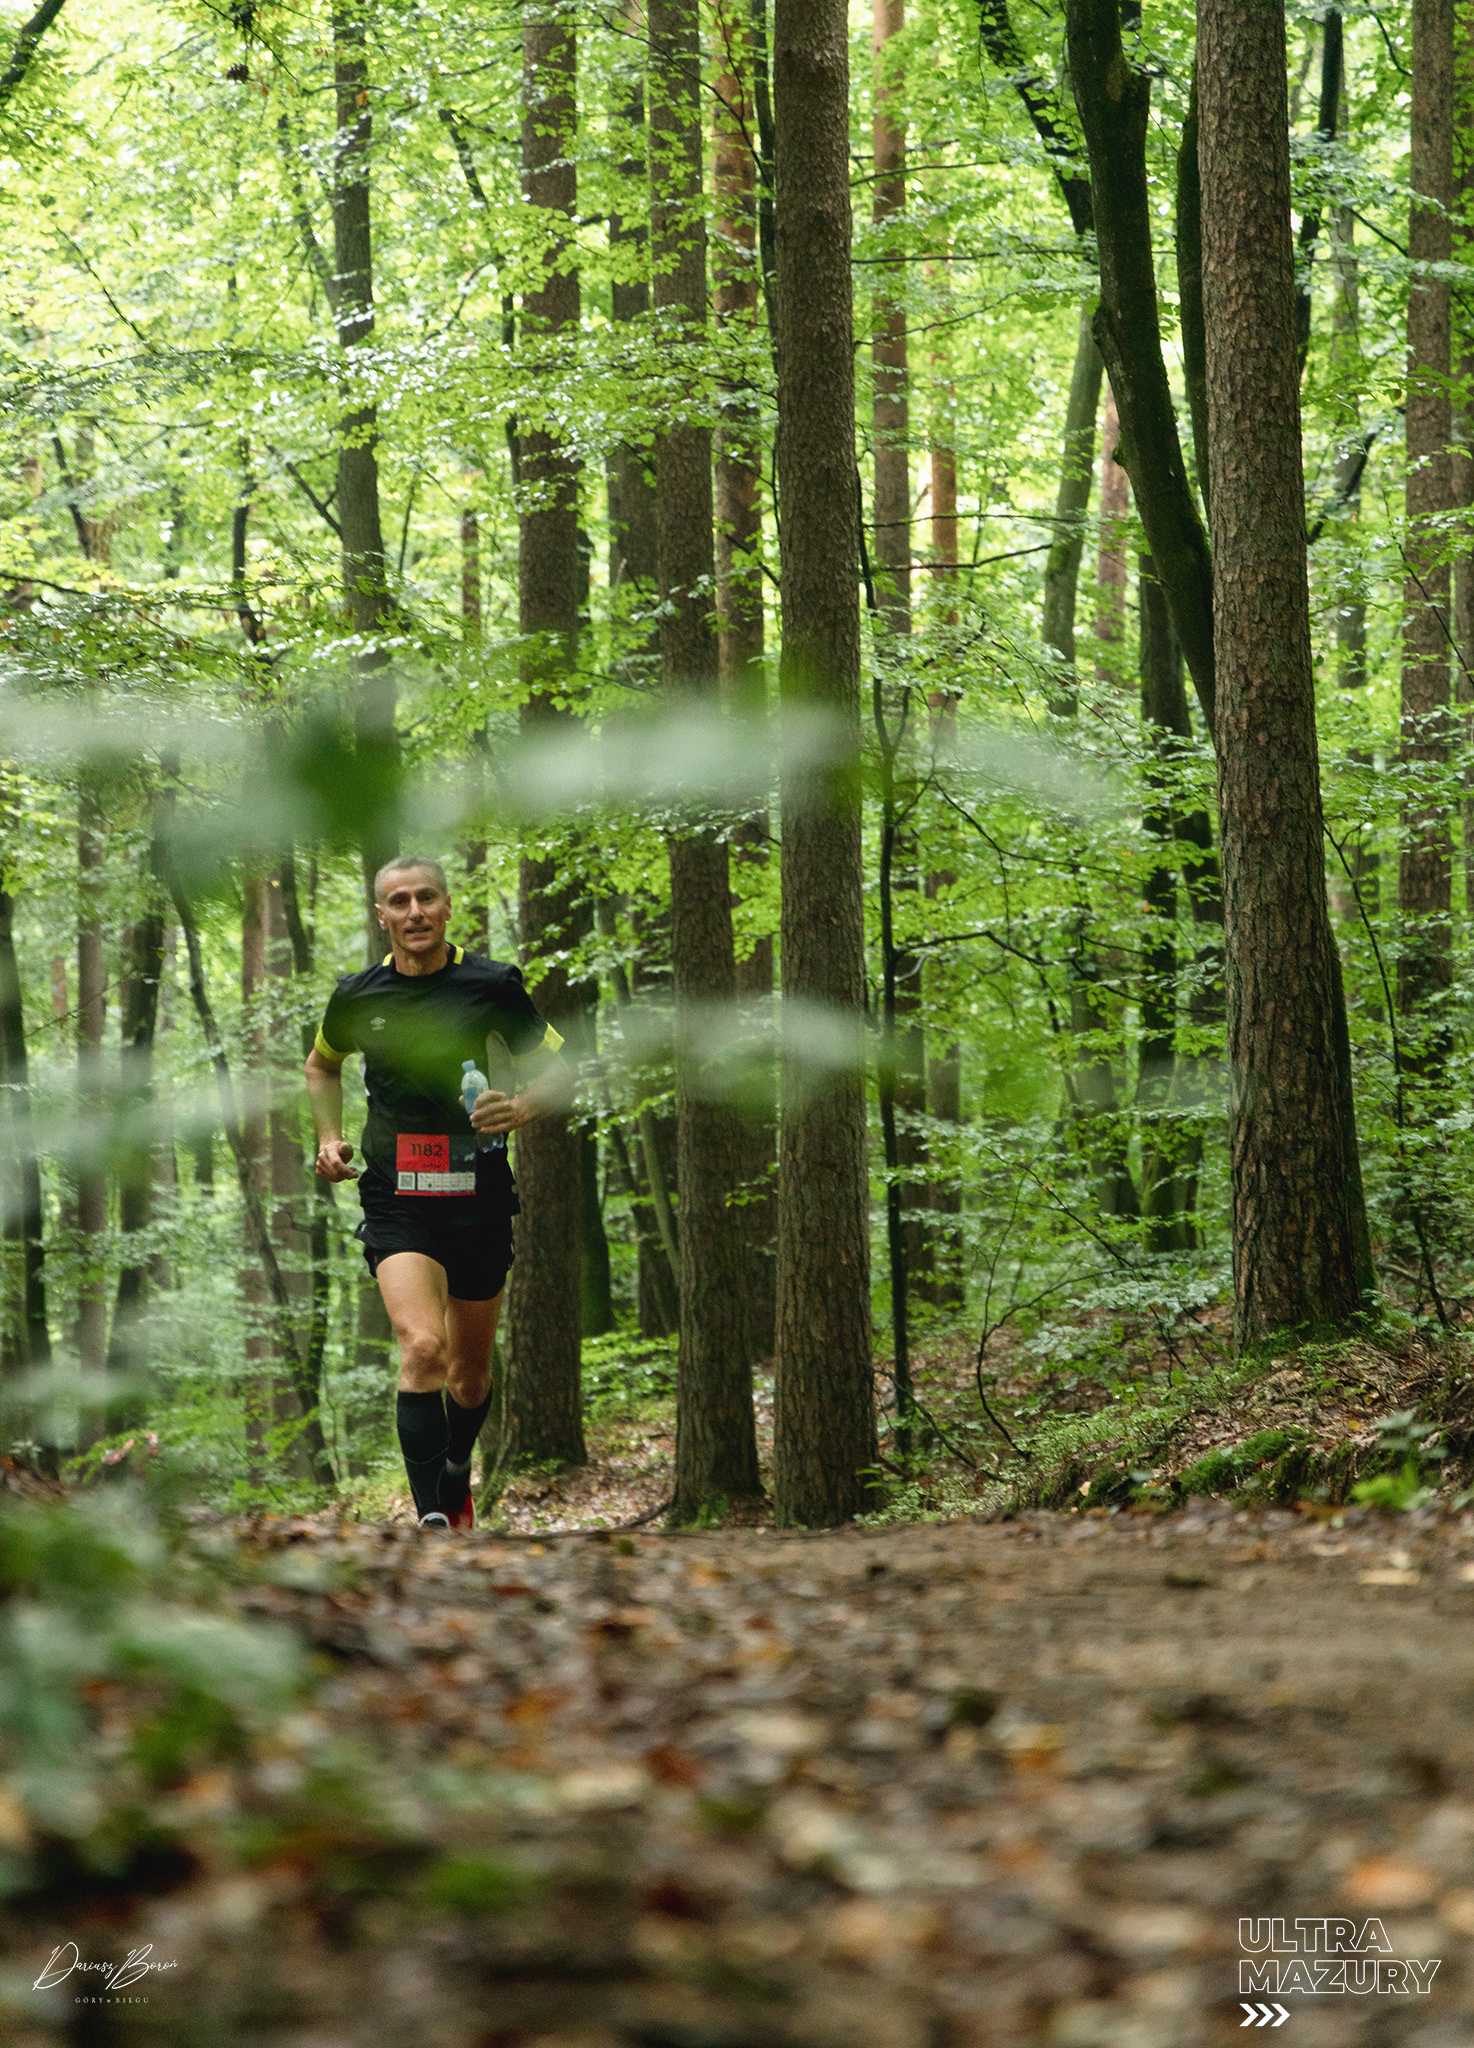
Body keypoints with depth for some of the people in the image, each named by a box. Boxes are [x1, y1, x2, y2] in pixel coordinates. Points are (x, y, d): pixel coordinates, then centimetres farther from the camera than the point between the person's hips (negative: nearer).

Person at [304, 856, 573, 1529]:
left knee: (469, 1374, 13)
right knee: (423, 1349, -24)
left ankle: (457, 1479, 43)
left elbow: (558, 1073, 4)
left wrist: (523, 1107, -17)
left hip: (478, 1199, 1)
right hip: (396, 1201, -1)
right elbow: (322, 1065, 24)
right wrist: (329, 1137, 9)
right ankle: (432, 1520, -24)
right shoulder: (358, 996, 3)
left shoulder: (492, 985, -3)